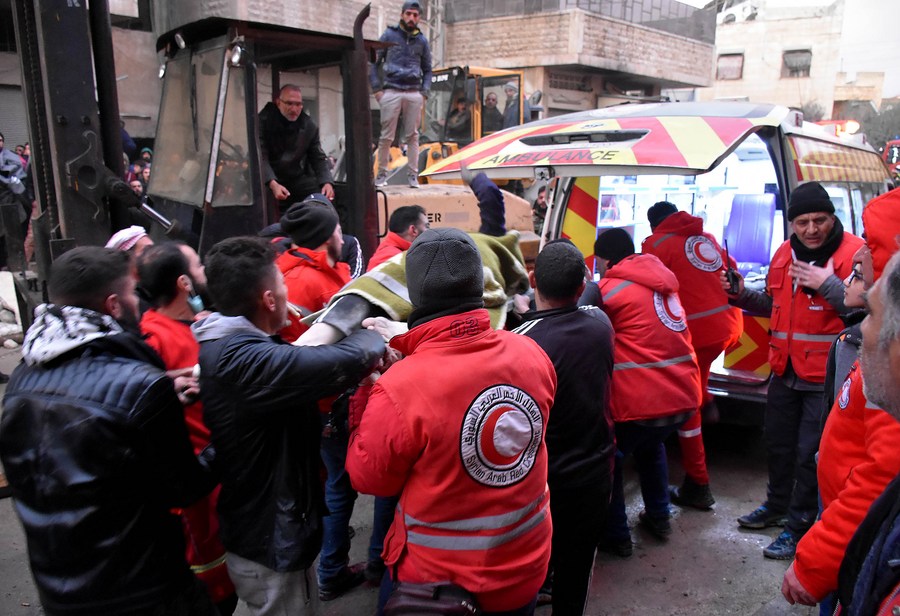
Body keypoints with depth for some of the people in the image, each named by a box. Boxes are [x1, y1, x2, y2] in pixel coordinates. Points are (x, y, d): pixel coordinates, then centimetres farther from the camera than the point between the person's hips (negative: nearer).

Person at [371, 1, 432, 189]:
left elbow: (427, 69, 20)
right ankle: (382, 174, 4)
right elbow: (375, 62, 8)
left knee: (412, 136, 2)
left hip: (414, 94, 2)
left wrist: (424, 92, 6)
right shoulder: (389, 35, 8)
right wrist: (376, 89, -1)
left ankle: (412, 175, 7)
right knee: (386, 136, -3)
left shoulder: (422, 40, 15)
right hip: (391, 92, -2)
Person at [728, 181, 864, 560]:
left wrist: (828, 284, -29)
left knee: (810, 454, 2)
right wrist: (741, 294, 4)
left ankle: (799, 528, 18)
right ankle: (778, 506, 42)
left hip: (825, 377, -7)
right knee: (778, 444, 21)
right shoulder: (784, 254, 7)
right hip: (785, 371, 7)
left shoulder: (852, 253, -14)